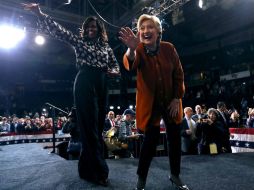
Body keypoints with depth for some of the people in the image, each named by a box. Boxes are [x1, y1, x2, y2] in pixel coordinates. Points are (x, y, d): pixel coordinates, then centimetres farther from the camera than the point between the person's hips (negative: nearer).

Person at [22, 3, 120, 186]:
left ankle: (88, 168, 20)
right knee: (90, 128, -6)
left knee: (98, 127, 6)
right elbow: (59, 31, -2)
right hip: (84, 85, -5)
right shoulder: (80, 41, 7)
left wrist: (114, 71, -4)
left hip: (101, 87, 5)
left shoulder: (106, 46, 17)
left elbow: (115, 65, 20)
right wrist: (40, 14, -12)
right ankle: (99, 171, 1)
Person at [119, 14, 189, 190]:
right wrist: (131, 50, -59)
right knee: (151, 139, -7)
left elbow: (179, 74, 0)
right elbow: (130, 65, -38)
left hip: (171, 101, 3)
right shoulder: (139, 50, -14)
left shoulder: (168, 48, -8)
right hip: (150, 103, -2)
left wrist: (177, 98, -6)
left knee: (175, 138, 9)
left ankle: (175, 175, 30)